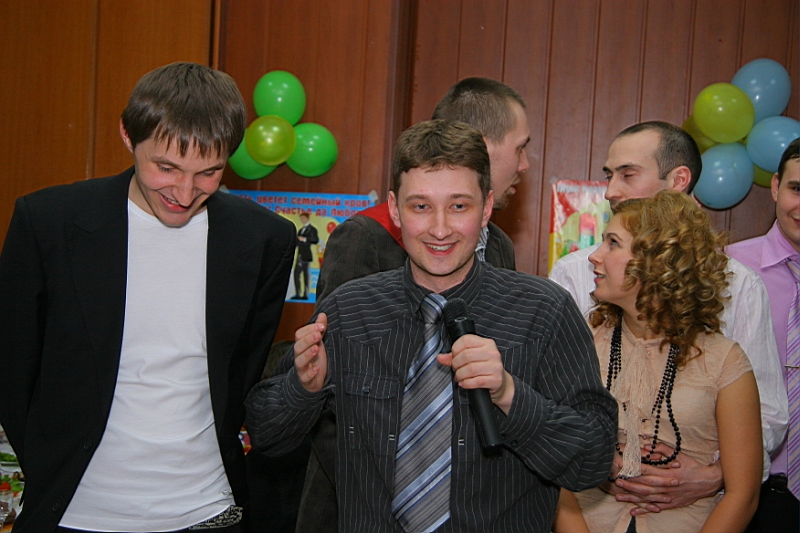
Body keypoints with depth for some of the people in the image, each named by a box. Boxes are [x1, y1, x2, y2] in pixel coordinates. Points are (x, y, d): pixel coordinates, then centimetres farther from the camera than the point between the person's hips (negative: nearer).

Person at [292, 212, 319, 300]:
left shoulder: (312, 229, -4)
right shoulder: (301, 229, 21)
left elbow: (316, 240, -16)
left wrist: (305, 239, -20)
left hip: (306, 255, -8)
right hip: (300, 255, 8)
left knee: (305, 275, -7)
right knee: (296, 273, 7)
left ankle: (305, 294, -5)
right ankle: (298, 294, 10)